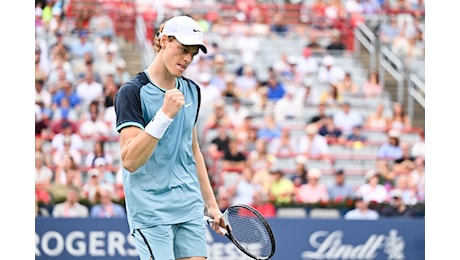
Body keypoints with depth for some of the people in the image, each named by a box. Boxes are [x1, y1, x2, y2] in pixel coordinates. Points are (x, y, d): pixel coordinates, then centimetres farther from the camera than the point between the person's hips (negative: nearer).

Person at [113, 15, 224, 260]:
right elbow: (129, 161, -19)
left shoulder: (191, 91, 11)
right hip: (151, 210, -6)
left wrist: (210, 202, 21)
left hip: (190, 209, 6)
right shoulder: (132, 92, -9)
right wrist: (164, 114, -26)